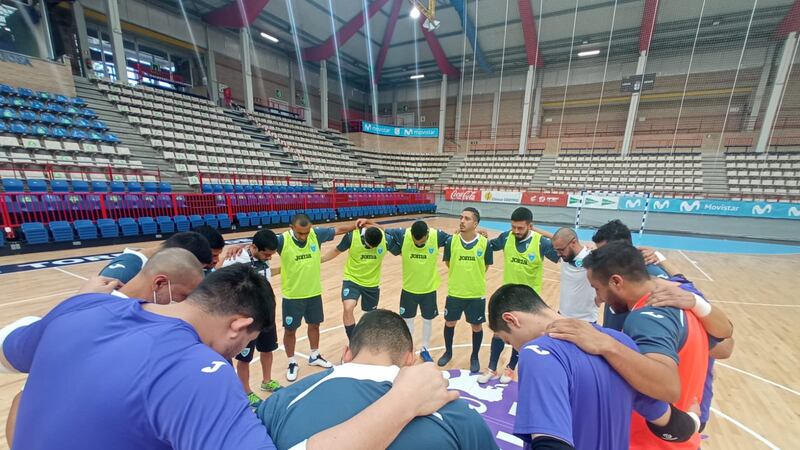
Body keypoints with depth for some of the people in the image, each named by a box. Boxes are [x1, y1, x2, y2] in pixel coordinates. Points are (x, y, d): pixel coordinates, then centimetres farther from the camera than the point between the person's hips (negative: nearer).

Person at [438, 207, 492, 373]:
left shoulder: (485, 243, -13)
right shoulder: (451, 241, -10)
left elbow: (485, 267, 0)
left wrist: (474, 277, 2)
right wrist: (460, 274, 0)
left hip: (476, 293, -1)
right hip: (454, 292, 1)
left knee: (476, 326, 14)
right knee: (449, 323, 16)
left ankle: (474, 357, 39)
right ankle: (448, 352, 41)